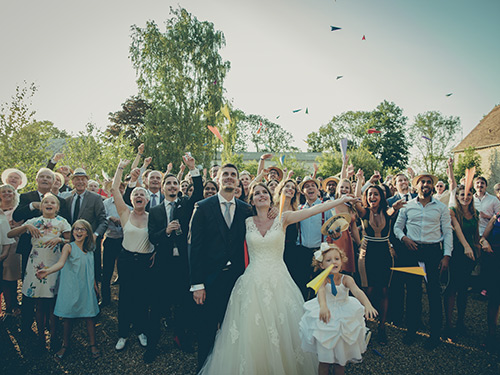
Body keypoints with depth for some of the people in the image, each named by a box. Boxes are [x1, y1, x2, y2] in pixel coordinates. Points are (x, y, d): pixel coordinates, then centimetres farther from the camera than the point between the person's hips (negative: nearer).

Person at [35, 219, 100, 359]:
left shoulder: (90, 249, 7)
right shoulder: (68, 247, -7)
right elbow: (61, 263, -25)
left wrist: (95, 285, 20)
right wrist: (47, 271, -43)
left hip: (87, 289, 3)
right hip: (71, 288, -3)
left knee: (90, 316, 5)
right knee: (68, 317, 6)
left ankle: (93, 344, 19)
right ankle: (65, 345, 26)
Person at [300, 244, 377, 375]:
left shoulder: (346, 279, -11)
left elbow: (357, 291, -28)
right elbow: (321, 291, -35)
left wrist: (367, 305, -47)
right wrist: (323, 306, -56)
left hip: (344, 319, 2)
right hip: (325, 320, -1)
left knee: (340, 358, 12)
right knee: (324, 360, 5)